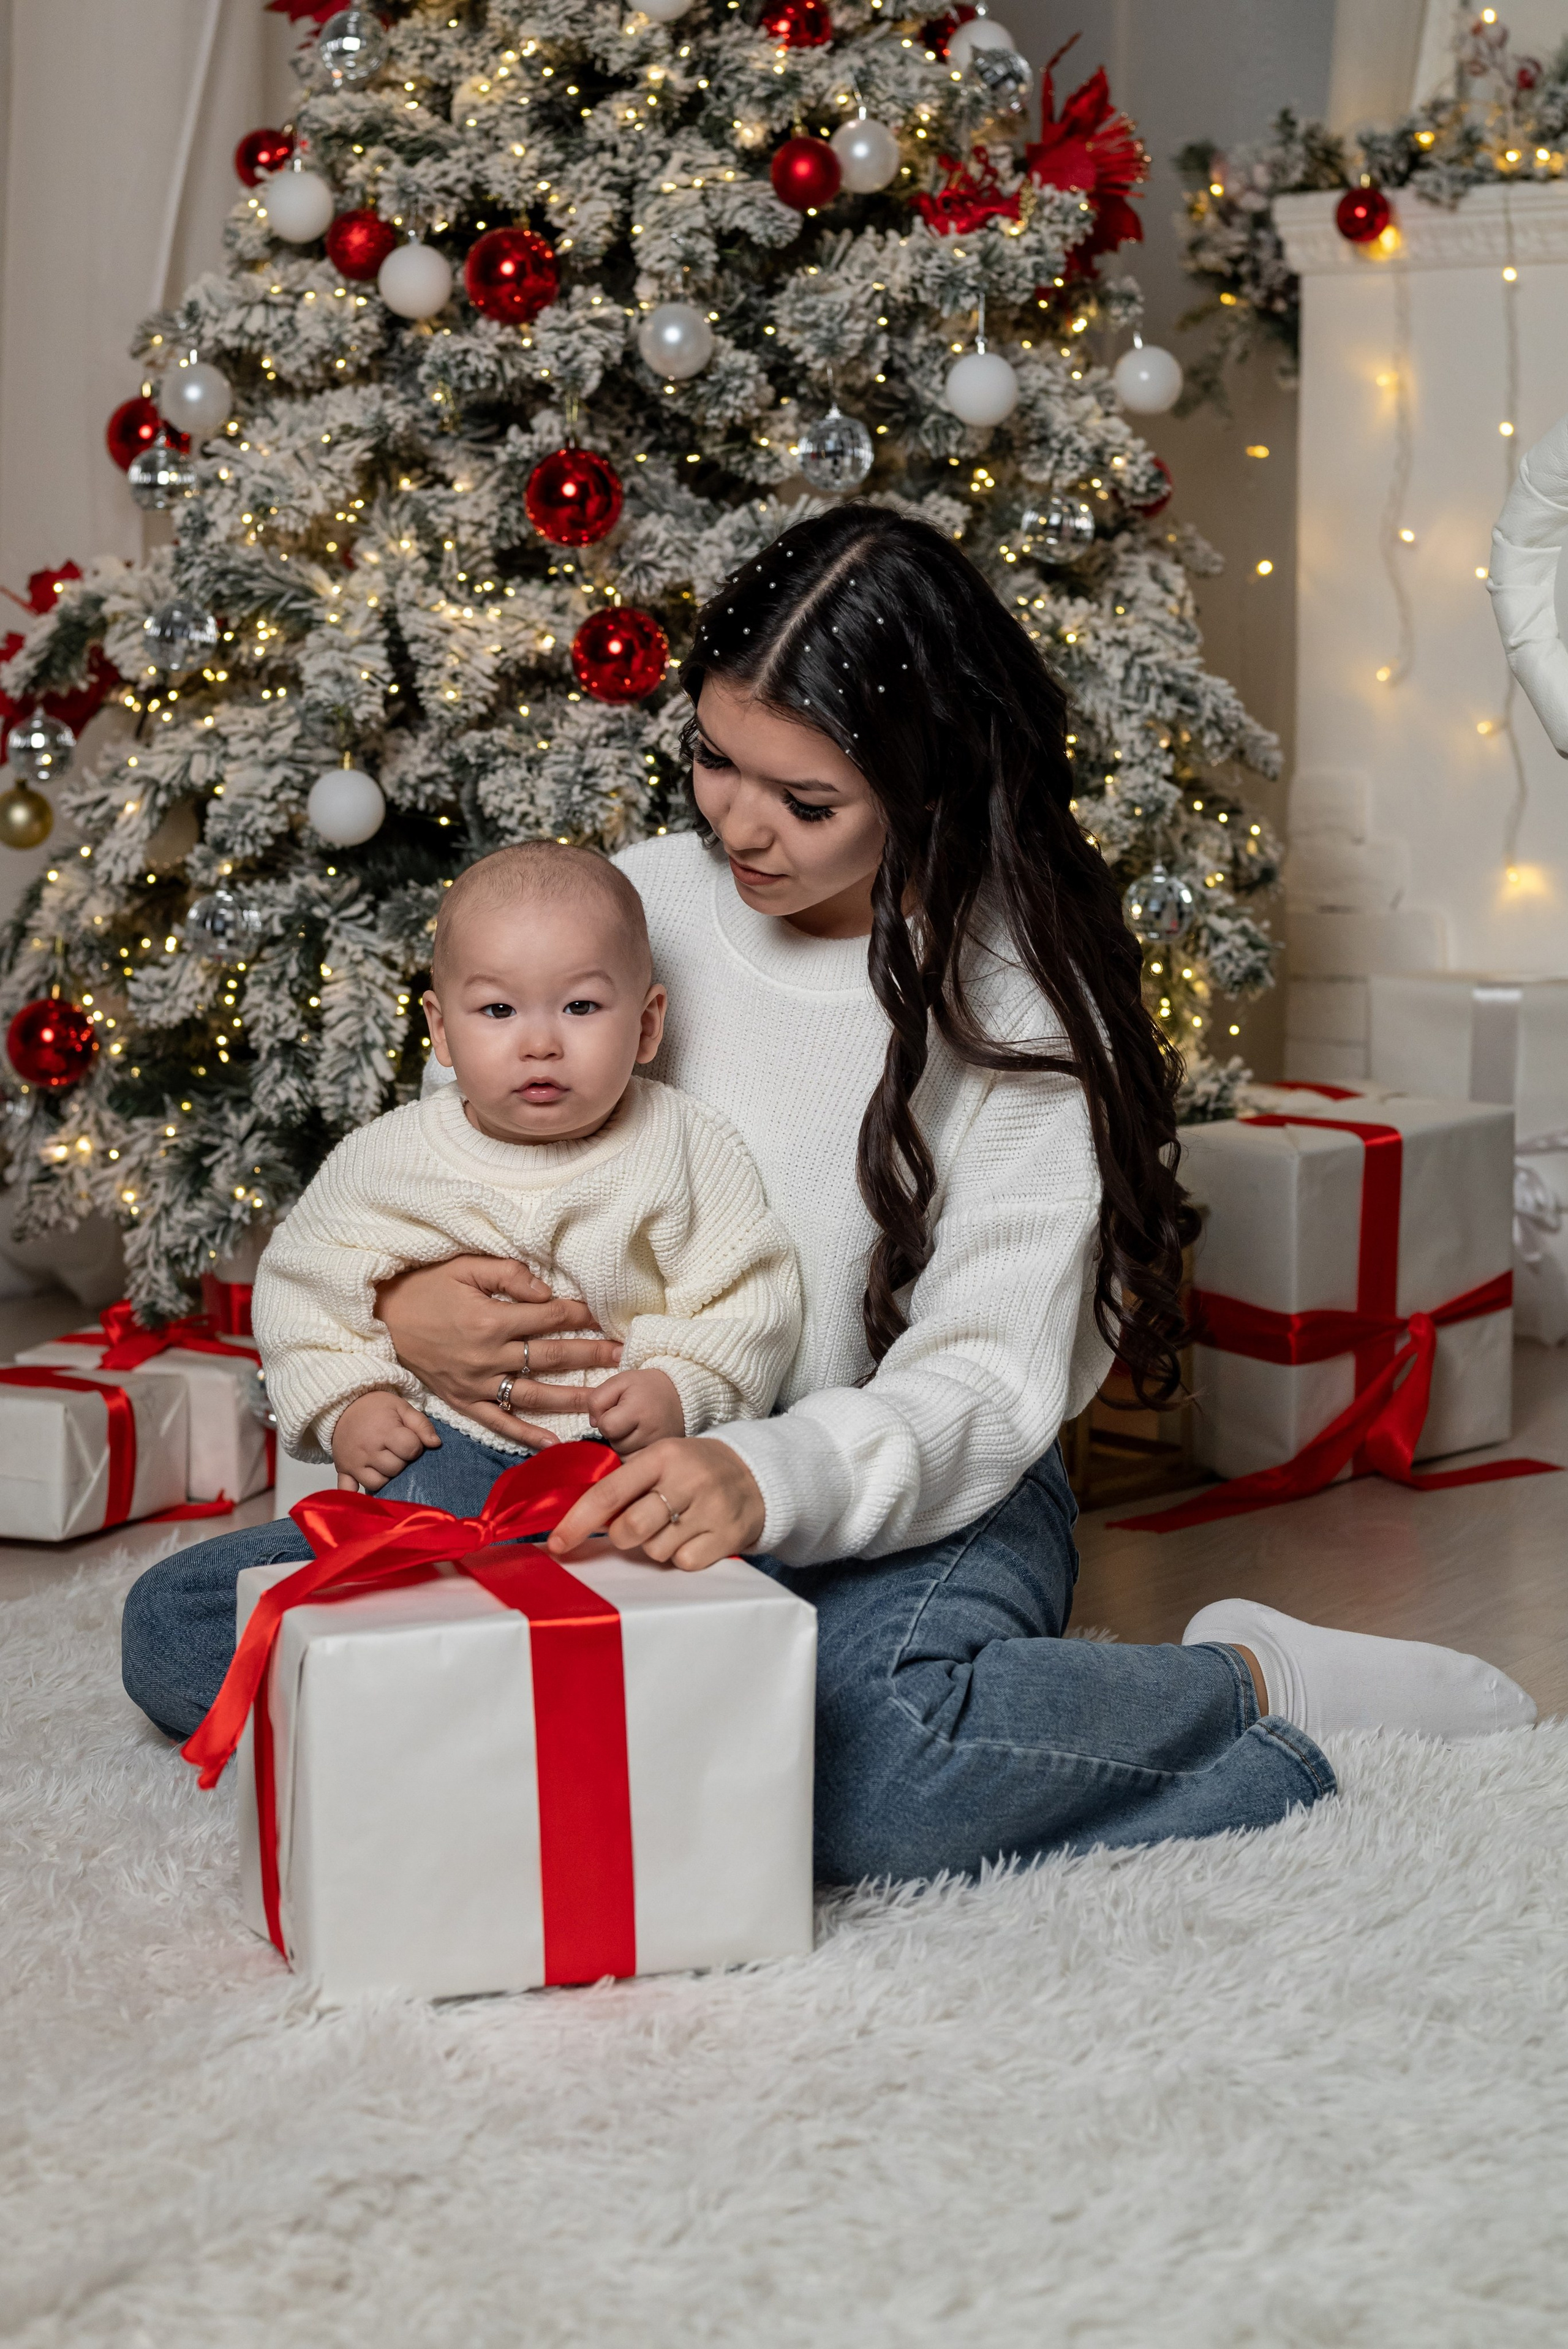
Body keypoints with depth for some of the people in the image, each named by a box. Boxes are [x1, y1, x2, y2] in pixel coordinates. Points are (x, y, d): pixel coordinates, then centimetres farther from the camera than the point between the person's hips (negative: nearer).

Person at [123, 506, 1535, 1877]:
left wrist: (772, 1477, -37)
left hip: (920, 1497, -5)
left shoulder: (1027, 999, -9)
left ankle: (1254, 1685, -10)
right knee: (187, 1629, -16)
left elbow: (985, 1385, -16)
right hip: (614, 1469, 5)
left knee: (866, 1758, -42)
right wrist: (400, 1307, -14)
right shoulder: (640, 905, 3)